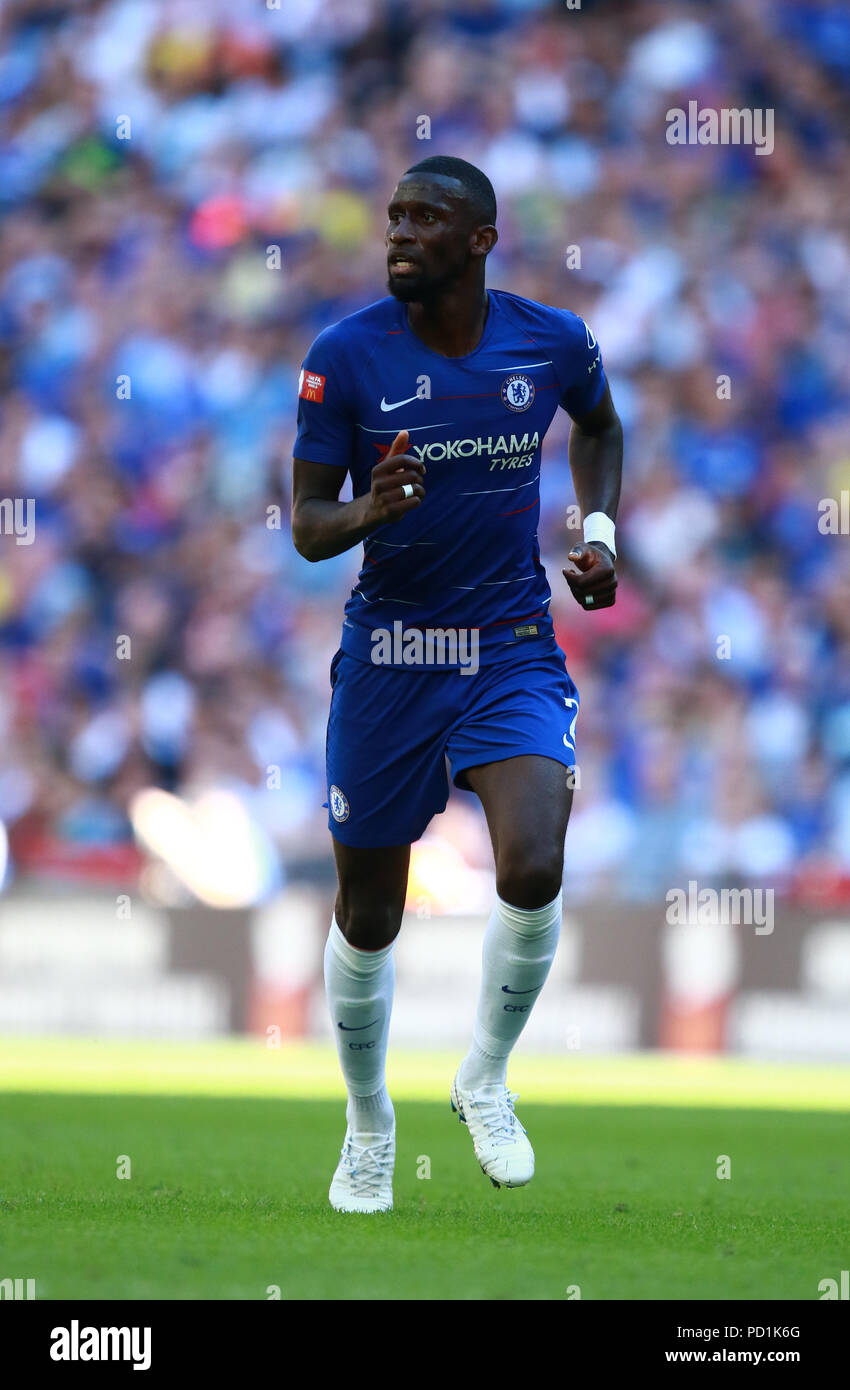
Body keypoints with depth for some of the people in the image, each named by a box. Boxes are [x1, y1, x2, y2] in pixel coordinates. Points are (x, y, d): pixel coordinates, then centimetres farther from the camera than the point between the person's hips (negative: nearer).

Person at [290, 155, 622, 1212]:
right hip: (386, 653, 0)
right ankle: (368, 1122, 33)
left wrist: (599, 530, 7)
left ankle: (485, 1076, 5)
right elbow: (307, 525, -6)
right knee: (369, 916, 7)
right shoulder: (346, 355, -9)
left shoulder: (552, 342, -4)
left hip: (513, 649, 0)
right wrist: (366, 511, -27)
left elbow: (600, 424, 20)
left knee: (533, 873, -22)